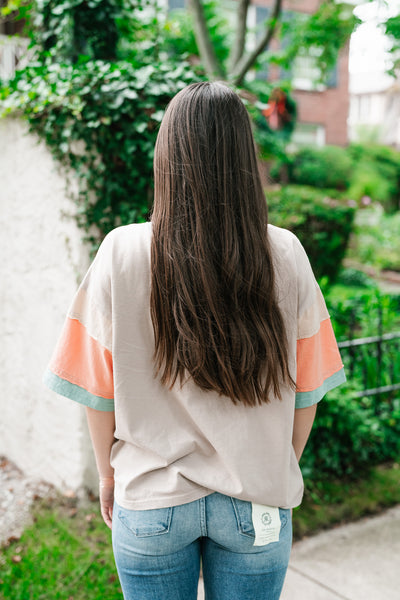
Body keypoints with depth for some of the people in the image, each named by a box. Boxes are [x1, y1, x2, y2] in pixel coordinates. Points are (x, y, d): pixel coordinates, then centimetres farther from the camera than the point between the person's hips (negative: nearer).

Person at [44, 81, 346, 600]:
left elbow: (99, 389, -7)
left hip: (150, 502, 0)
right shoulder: (285, 255, -12)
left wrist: (108, 474, 9)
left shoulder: (121, 253, -15)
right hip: (258, 501, 1)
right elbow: (305, 390, -3)